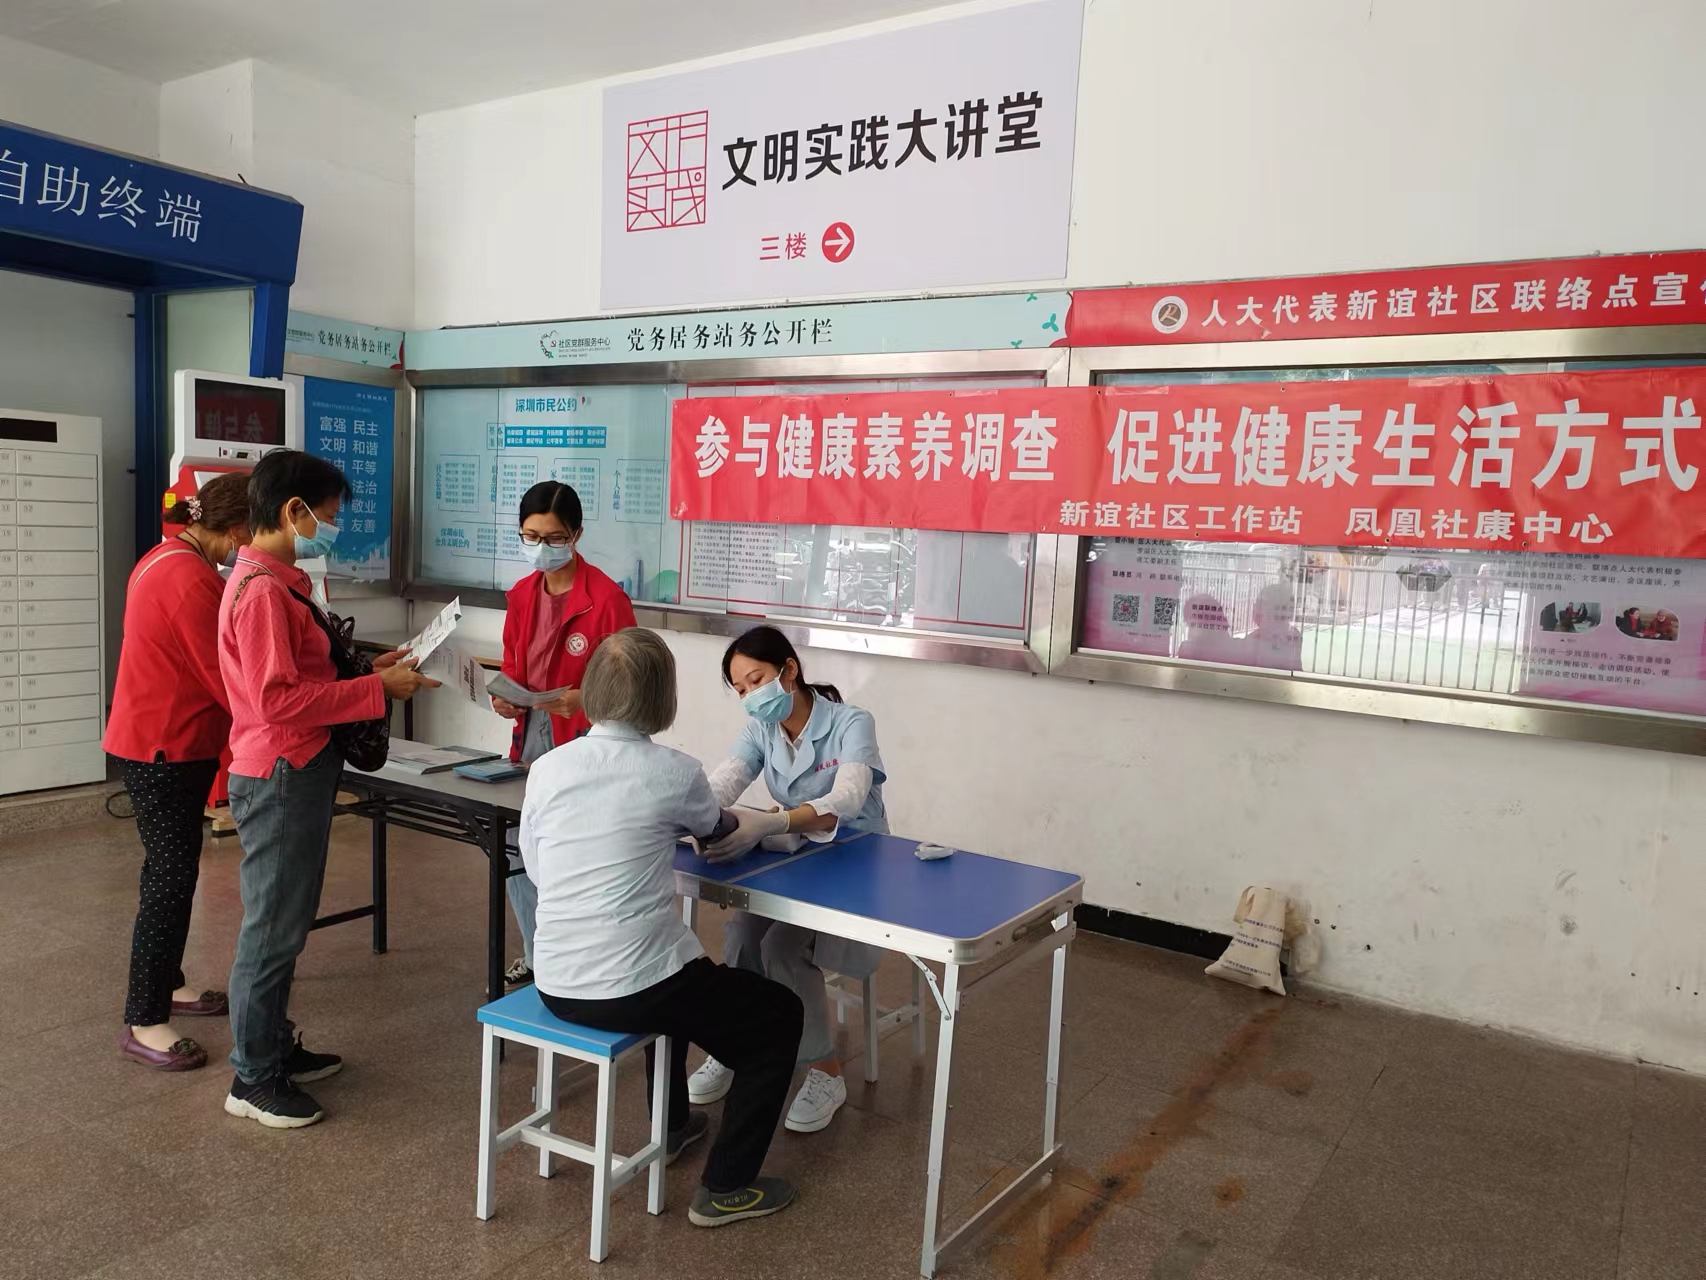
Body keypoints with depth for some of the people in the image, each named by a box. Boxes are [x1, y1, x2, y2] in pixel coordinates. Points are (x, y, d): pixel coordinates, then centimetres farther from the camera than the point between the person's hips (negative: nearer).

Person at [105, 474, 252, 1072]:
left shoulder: (164, 559, 9)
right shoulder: (194, 580, -23)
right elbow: (230, 685, -20)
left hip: (156, 742, 10)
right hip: (167, 749, -10)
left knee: (170, 871, 19)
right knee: (172, 880, -3)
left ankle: (164, 984, 33)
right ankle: (143, 1023, 6)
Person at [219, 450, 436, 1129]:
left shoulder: (277, 581, 12)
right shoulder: (261, 589, -20)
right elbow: (279, 698, -25)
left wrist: (366, 667, 7)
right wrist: (377, 689, -21)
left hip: (298, 774, 10)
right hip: (279, 778, -10)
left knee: (285, 924, 19)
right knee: (271, 931, 2)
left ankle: (276, 1047, 33)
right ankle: (253, 1079, 15)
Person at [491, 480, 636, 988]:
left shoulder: (606, 598, -12)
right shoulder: (522, 594, 9)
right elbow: (513, 669, 16)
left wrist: (582, 700, -26)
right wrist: (506, 698, -4)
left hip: (581, 741, -7)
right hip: (529, 736, 7)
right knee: (518, 853, 11)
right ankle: (537, 960, 29)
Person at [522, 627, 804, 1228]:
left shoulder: (546, 768, -1)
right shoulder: (675, 772, -10)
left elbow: (536, 869, 11)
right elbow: (709, 826, 14)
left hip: (555, 984, 6)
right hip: (626, 989, -6)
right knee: (780, 1015, 17)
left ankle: (670, 1125, 53)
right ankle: (725, 1187, 18)